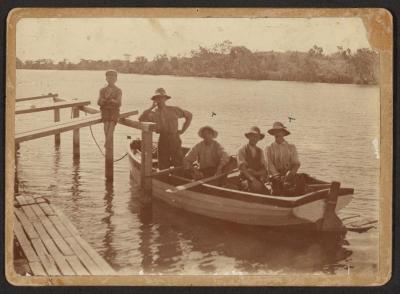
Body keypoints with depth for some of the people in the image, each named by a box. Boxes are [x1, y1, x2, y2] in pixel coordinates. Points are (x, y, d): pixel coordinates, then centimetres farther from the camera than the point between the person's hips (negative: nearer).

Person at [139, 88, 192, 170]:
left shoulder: (174, 110, 8)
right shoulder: (153, 113, 6)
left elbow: (189, 115, 18)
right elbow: (141, 119, -13)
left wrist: (183, 130, 11)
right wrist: (152, 107, -9)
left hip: (175, 139, 0)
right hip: (163, 139, 0)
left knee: (179, 164, -4)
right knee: (163, 165, 1)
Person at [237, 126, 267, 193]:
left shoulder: (260, 151, 16)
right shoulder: (242, 151, 3)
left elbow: (264, 169, 10)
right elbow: (242, 168, -9)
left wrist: (255, 173, -11)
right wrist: (253, 180, -20)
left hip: (258, 179, 4)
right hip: (245, 180, -4)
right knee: (255, 186, -34)